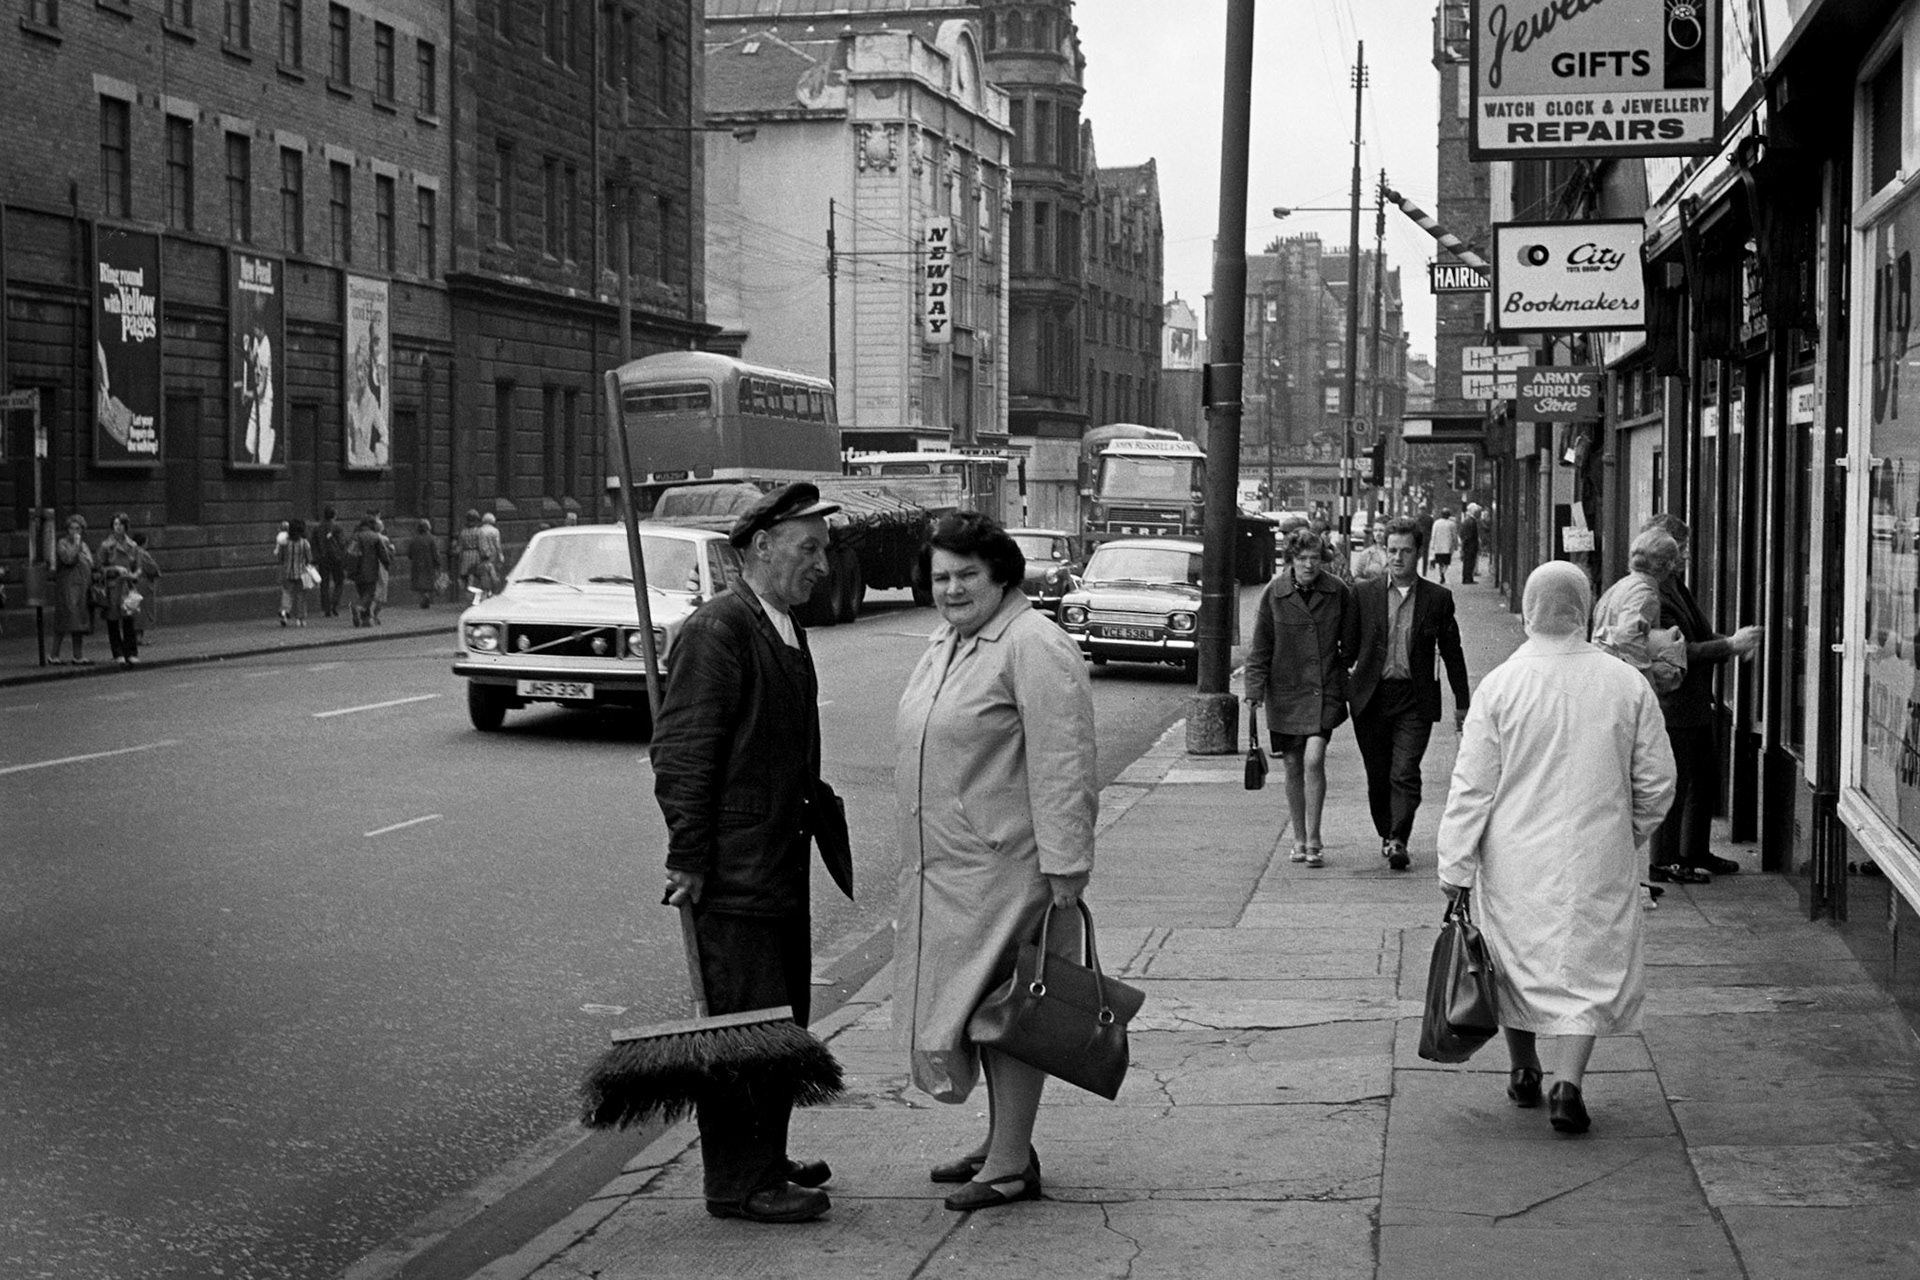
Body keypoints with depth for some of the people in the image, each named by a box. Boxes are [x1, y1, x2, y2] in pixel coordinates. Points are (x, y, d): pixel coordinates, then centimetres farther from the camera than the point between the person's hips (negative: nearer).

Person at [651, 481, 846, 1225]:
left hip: (780, 868, 10)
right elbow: (681, 751, -18)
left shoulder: (787, 631, 15)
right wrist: (689, 858, -19)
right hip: (733, 876, -10)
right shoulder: (718, 630, -15)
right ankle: (736, 1183, 2)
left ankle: (765, 1159, 28)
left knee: (783, 1020, 16)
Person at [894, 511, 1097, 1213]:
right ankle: (1000, 1143, 25)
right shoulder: (944, 641, 14)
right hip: (947, 866, 9)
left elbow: (1061, 762, -21)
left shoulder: (1033, 647, -16)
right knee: (979, 1004, 15)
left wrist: (1064, 861, -24)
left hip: (1007, 864, -9)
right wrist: (921, 853, 23)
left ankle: (1012, 1166, 3)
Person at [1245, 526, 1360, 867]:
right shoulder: (1274, 593, -5)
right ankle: (1299, 840, 22)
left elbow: (1350, 643, 9)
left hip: (1325, 689, -1)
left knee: (1314, 759, -14)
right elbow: (1260, 647, -1)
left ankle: (1314, 841, -7)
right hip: (1285, 690, 1)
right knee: (1293, 766, 8)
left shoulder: (1339, 592, -4)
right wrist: (1255, 689, -6)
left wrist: (1340, 668, 8)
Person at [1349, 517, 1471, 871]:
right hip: (1371, 698, 2)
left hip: (1415, 699, -2)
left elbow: (1452, 653, 9)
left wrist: (1462, 704, 11)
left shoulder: (1438, 598, 3)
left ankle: (1399, 842, -14)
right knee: (1378, 776, 9)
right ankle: (1386, 835, 26)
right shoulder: (1364, 594, 4)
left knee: (1405, 774, -12)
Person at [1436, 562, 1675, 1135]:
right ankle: (1568, 1083, -6)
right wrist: (1629, 834, 21)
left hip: (1516, 857, 0)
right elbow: (1656, 781, 3)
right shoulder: (1627, 684, -5)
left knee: (1516, 957, 17)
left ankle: (1524, 1071, 30)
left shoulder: (1500, 684, -9)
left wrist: (1455, 867, 0)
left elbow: (1471, 786, -7)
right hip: (1598, 858, 0)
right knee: (1590, 966, 6)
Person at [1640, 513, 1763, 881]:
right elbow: (1680, 651, -24)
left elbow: (1698, 636, 20)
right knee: (1676, 782, -3)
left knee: (1706, 777, 18)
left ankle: (1696, 852, 30)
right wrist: (1730, 645, -20)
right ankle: (1665, 861, 7)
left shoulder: (1675, 585, 13)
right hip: (1672, 705, -10)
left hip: (1696, 703, 10)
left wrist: (1734, 642, 3)